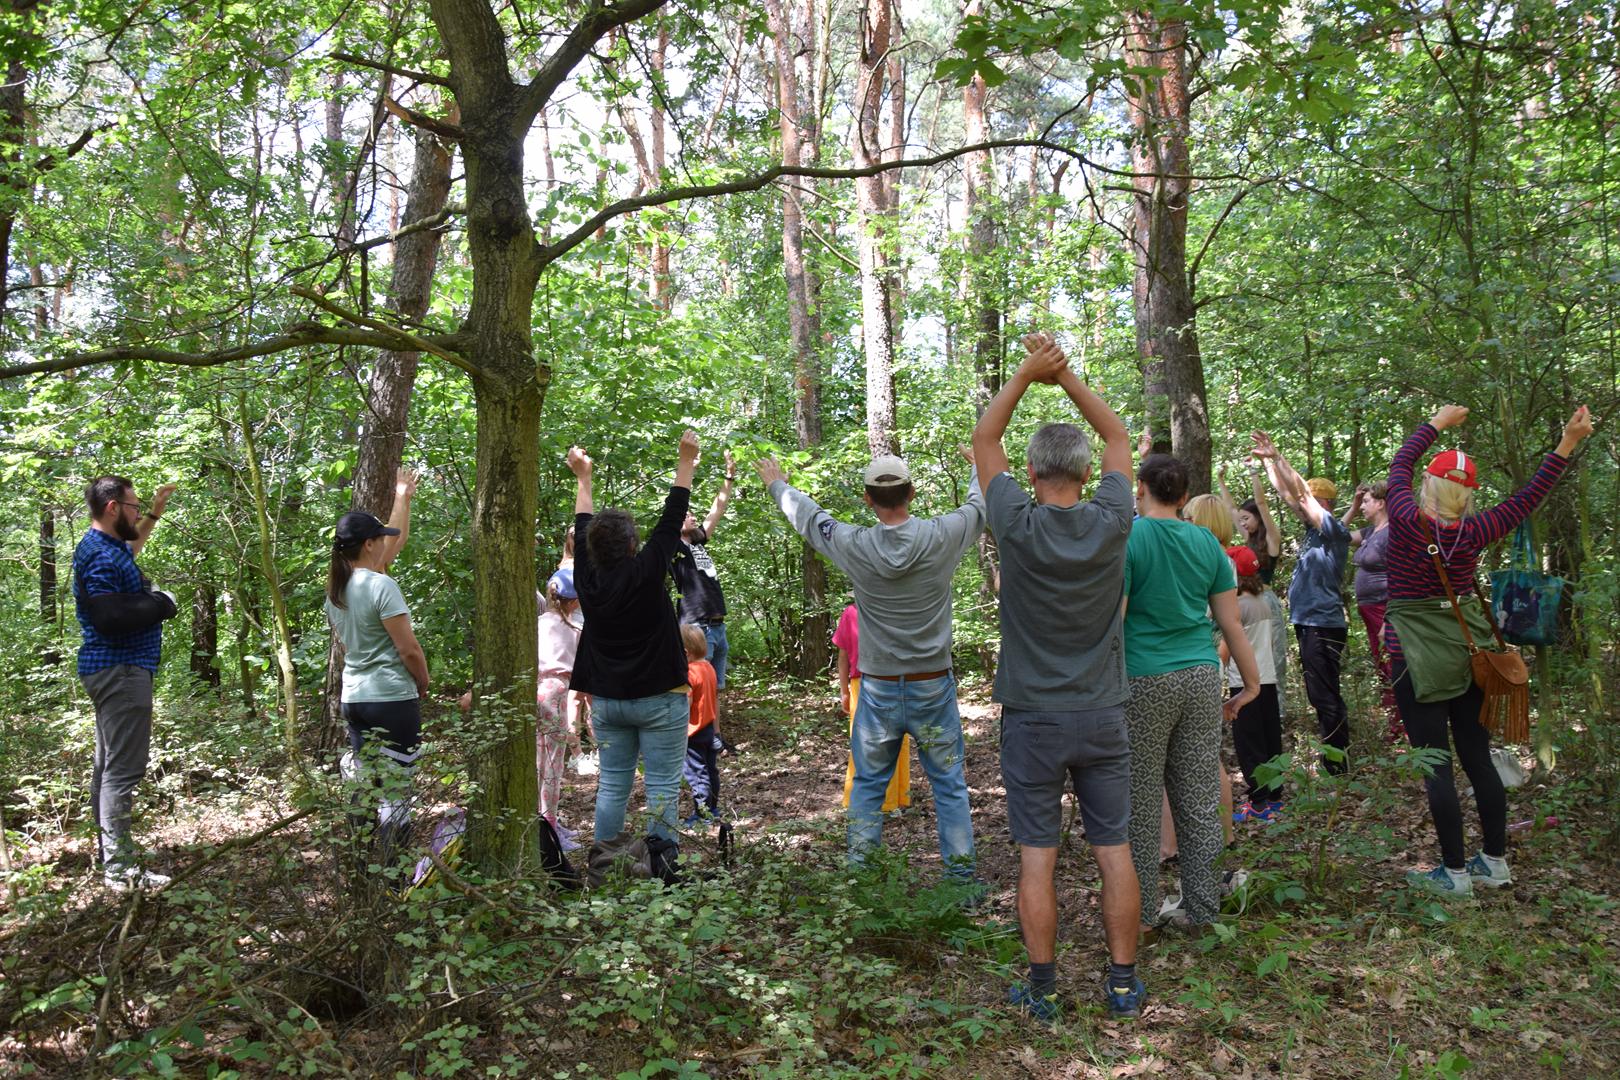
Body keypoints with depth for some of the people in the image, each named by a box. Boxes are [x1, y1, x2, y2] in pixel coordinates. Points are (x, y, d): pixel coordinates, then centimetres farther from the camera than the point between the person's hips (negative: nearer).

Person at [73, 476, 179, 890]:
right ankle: (119, 868, -9)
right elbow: (111, 617, -29)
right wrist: (160, 604, -16)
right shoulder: (100, 556, -18)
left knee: (108, 763, 17)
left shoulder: (106, 546, 14)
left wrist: (155, 514, 37)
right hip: (121, 670, -11)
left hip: (113, 670, 11)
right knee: (123, 768, -11)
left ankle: (107, 847, 26)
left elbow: (130, 546, 40)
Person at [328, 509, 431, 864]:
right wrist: (424, 683, 1)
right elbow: (409, 650, -15)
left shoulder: (335, 589, 9)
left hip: (353, 698, 8)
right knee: (396, 790, -3)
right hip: (393, 699, -8)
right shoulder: (382, 586, -15)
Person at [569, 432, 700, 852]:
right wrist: (686, 462, 3)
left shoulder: (588, 578, -3)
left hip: (606, 699, 5)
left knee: (612, 783, 12)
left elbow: (583, 530, 12)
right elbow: (671, 520, -7)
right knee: (662, 786, 1)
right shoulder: (645, 573, -16)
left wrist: (583, 478, 25)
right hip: (658, 697, -5)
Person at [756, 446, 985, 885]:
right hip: (933, 688, 0)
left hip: (878, 690, 1)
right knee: (950, 786, 10)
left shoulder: (854, 546, -10)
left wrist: (777, 484, 29)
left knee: (867, 785, 14)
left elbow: (808, 516, 9)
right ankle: (962, 881, 13)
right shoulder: (942, 537, -12)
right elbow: (979, 503, 10)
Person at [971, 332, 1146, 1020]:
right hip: (1102, 716, 2)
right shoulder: (1111, 523, -6)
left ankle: (1042, 990, 12)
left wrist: (1027, 374, 5)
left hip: (1033, 719, -2)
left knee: (1037, 857, 4)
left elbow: (983, 440, 3)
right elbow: (1118, 437, 10)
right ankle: (1123, 982, 17)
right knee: (1114, 852, 9)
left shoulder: (1018, 526, -11)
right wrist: (1065, 376, 8)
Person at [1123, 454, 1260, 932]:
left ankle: (1140, 912, 14)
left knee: (1140, 803, 6)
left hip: (1143, 679, -5)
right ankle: (1202, 909, 19)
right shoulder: (1206, 543, 7)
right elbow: (1231, 621, 9)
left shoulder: (1126, 538, -8)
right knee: (1200, 801, 11)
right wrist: (1252, 682, 17)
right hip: (1201, 678, 5)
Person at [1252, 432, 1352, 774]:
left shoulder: (1335, 530, -10)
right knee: (1322, 697, 14)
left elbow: (1301, 491, -19)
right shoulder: (1313, 531, 13)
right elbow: (1286, 493, 18)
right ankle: (1334, 761, 22)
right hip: (1309, 624, 9)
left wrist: (1276, 457, -18)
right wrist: (1268, 462, 16)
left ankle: (1338, 768, -4)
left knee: (1325, 697, -8)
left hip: (1324, 626, -9)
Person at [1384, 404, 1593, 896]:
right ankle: (1495, 863, 22)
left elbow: (1401, 462, 4)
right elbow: (1528, 497, 6)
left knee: (1435, 766, -1)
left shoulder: (1406, 520, -13)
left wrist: (1439, 422, 19)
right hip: (1467, 651, 4)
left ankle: (1455, 872, 4)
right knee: (1478, 759, 12)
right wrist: (1568, 442, 9)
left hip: (1417, 658, -4)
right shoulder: (1474, 533, -6)